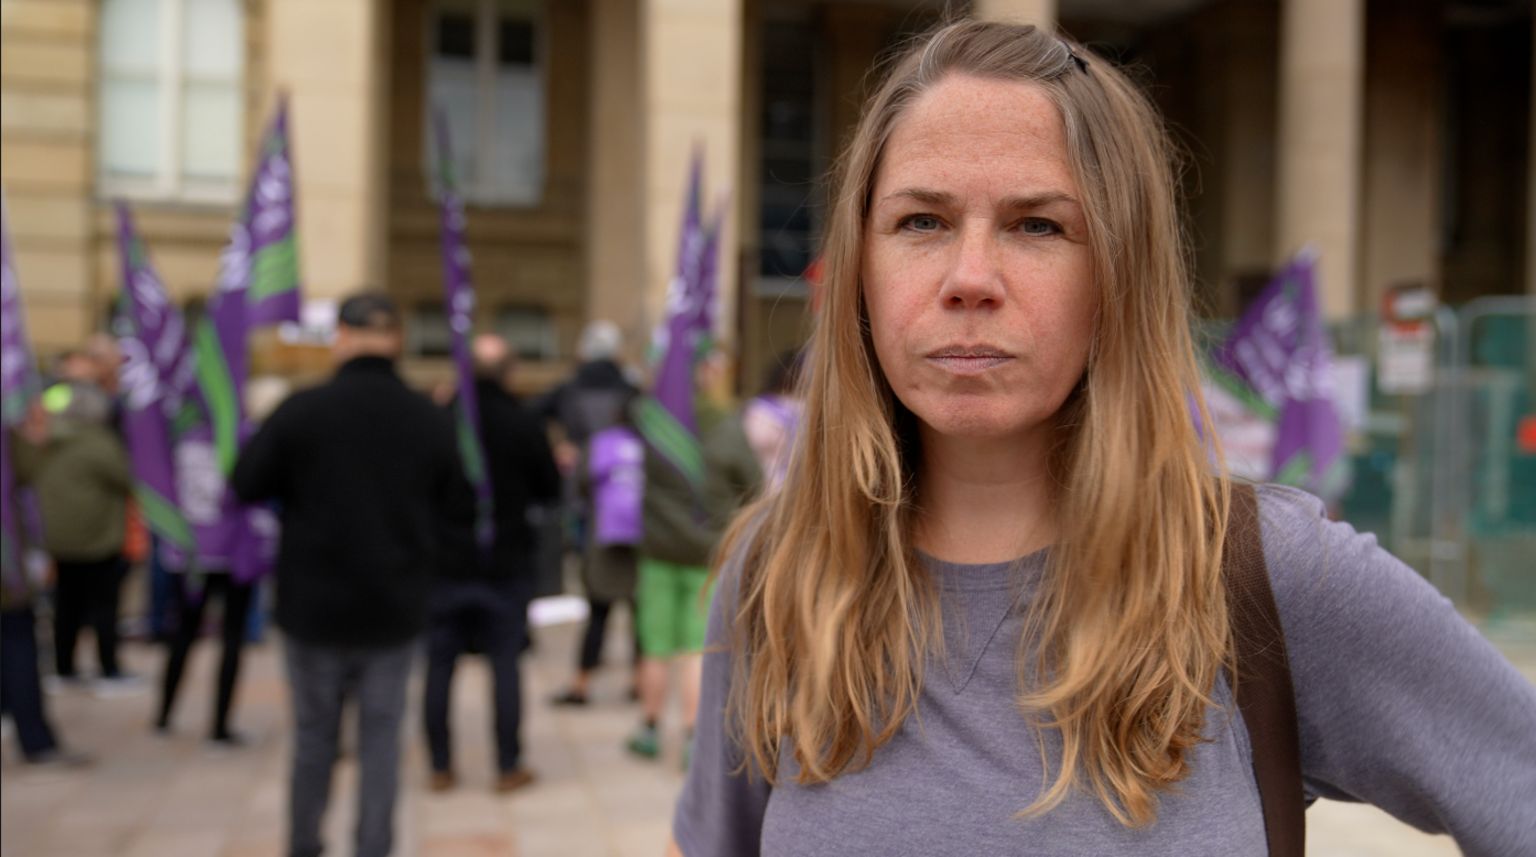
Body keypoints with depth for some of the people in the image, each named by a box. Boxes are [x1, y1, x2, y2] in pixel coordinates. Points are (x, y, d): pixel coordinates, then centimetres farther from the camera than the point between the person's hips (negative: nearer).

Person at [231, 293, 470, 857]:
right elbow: (459, 508, -1)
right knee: (381, 733, 9)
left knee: (314, 732, 14)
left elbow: (246, 485, -6)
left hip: (314, 604, 0)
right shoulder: (429, 420, -7)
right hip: (396, 609, 1)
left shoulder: (301, 411, -13)